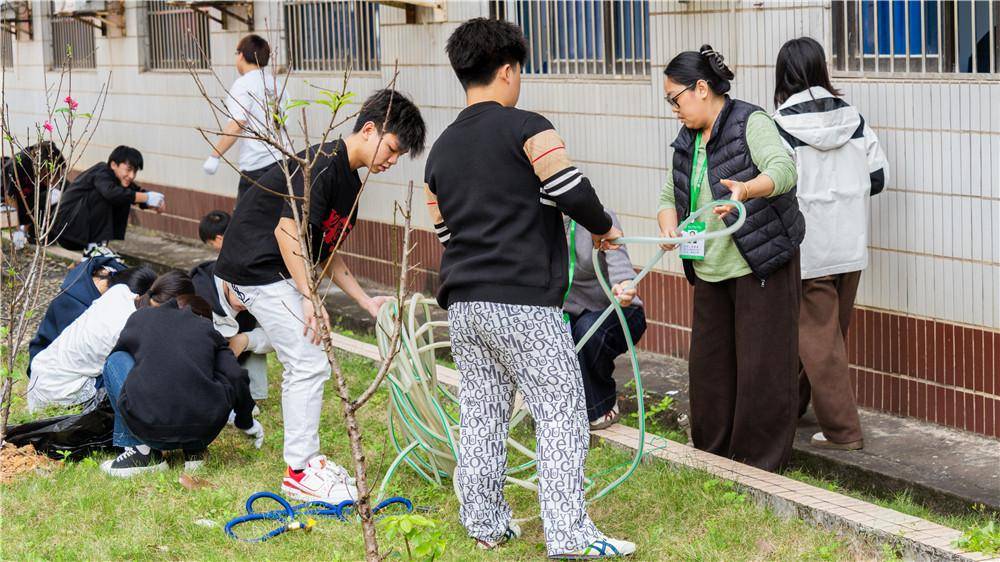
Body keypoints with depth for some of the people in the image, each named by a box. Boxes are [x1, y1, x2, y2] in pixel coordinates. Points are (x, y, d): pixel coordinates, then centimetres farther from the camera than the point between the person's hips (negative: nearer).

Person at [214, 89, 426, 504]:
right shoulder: (321, 164, -19)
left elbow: (325, 251, 17)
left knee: (302, 367, 14)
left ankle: (304, 460, 24)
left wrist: (366, 300, 12)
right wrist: (309, 298, -23)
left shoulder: (349, 182, 12)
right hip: (259, 268, -10)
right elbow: (287, 232, -24)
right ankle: (300, 472, -2)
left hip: (279, 273, 10)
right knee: (310, 364, -10)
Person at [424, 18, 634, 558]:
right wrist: (603, 227, 1)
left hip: (462, 305, 7)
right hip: (523, 304, -7)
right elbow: (570, 189, -17)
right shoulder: (526, 127, -8)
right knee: (561, 414, -2)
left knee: (481, 415, 13)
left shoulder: (441, 149, 14)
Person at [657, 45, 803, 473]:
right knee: (708, 363, 12)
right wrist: (668, 225, -6)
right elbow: (670, 195, 17)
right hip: (710, 271, 8)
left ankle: (760, 466, 3)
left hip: (761, 266, -8)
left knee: (761, 367, -4)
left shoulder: (750, 123, -11)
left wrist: (746, 190, -46)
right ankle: (711, 456, 24)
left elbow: (783, 170, -26)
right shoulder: (687, 142, 13)